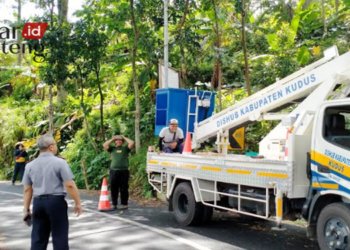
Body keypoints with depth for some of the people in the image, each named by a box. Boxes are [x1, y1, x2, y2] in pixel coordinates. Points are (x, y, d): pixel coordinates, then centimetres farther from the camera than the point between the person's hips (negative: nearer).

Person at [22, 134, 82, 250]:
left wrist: (26, 209, 16)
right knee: (60, 236, 3)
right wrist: (78, 203, -3)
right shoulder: (59, 162, -8)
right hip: (56, 202, -5)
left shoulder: (30, 165, 7)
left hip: (38, 202, 5)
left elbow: (27, 189, 10)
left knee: (38, 238, 11)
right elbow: (70, 185, -12)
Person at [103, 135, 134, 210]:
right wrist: (112, 139, 8)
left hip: (124, 171, -2)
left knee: (124, 189, 2)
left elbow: (132, 143, -5)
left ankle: (124, 204, 10)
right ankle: (114, 204, 15)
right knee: (113, 188, 6)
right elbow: (104, 145, 0)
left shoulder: (125, 148, 10)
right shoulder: (112, 148, 14)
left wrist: (124, 137, 7)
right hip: (113, 171, 2)